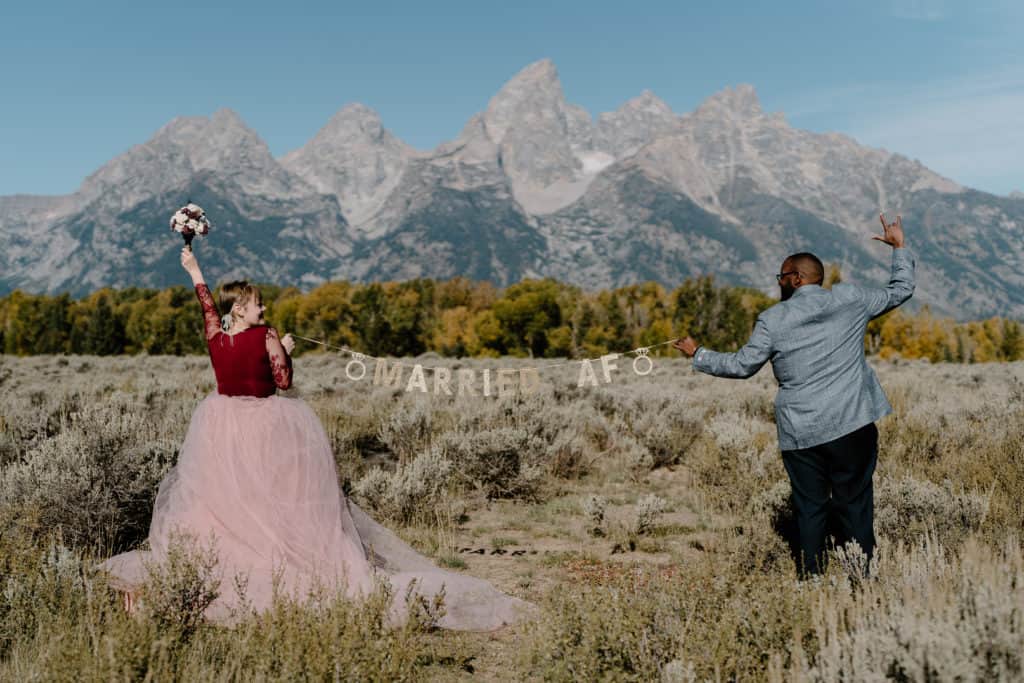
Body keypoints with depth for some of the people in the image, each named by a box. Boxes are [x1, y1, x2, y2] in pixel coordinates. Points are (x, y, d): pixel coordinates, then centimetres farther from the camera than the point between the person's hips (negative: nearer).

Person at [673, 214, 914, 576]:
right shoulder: (849, 299, 3)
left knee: (810, 510, 8)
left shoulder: (773, 319, -2)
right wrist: (899, 247, 30)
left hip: (800, 434, 0)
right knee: (855, 507, 5)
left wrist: (698, 355, 18)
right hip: (852, 425, 1)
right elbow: (900, 291, 15)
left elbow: (742, 365, 5)